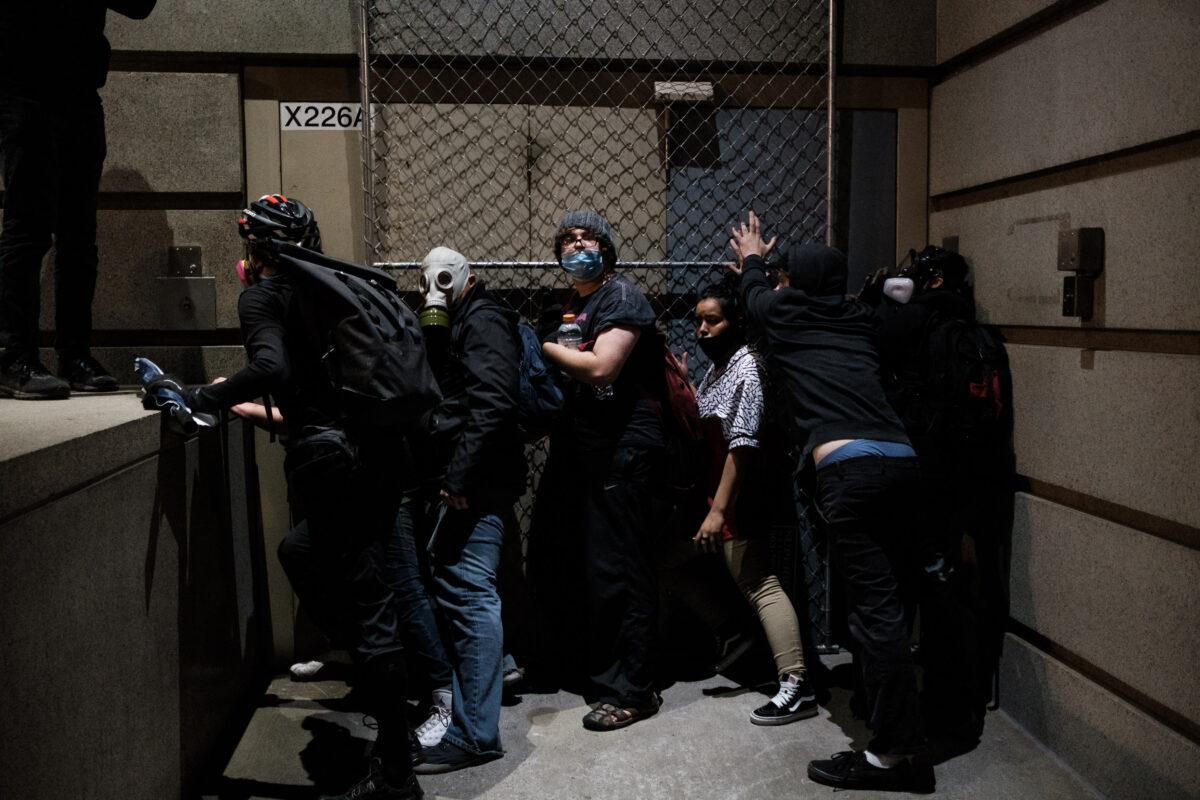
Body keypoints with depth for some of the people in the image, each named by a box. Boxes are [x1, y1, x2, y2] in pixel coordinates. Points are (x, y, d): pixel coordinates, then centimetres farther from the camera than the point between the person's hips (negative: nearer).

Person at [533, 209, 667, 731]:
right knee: (550, 560, 14)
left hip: (622, 452, -9)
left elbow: (599, 368, -21)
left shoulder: (621, 296, -7)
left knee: (615, 572, -5)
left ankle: (630, 691, 6)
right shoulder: (572, 303, 19)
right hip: (575, 450, 9)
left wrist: (541, 346, -10)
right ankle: (578, 660, 33)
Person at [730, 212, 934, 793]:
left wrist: (752, 258, 60)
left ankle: (895, 755, -4)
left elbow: (754, 292, 37)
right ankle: (896, 724, 26)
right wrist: (759, 264, 63)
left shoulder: (786, 316, 13)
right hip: (902, 460, 6)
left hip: (849, 467, -6)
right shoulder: (857, 321, 24)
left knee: (875, 607, -7)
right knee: (889, 602, 14)